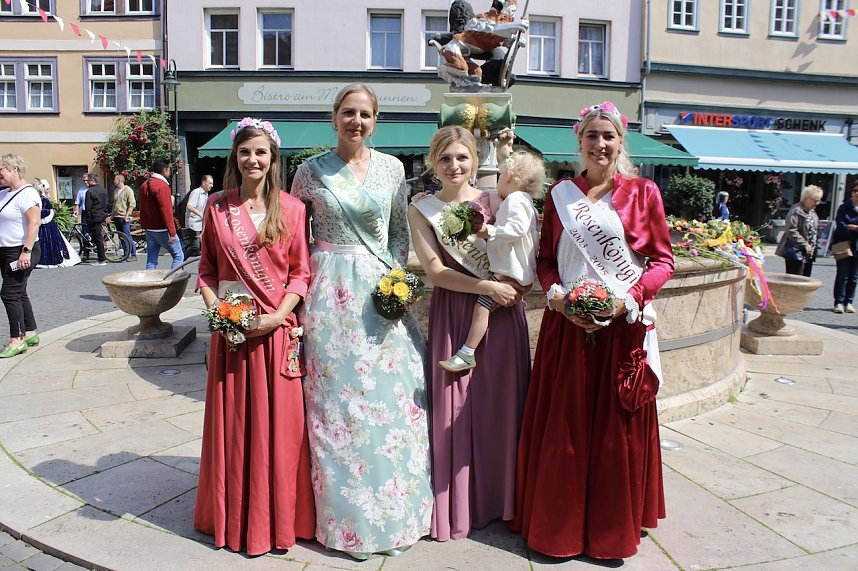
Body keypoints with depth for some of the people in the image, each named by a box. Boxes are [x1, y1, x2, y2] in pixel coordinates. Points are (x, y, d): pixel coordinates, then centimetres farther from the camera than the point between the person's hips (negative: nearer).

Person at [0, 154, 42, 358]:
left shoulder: (27, 194, -14)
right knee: (18, 293, 14)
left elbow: (34, 223, -22)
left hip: (20, 251, -9)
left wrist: (26, 251, -25)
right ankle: (30, 333, 23)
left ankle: (17, 339, -4)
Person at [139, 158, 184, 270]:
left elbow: (142, 209, 18)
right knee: (178, 256, 1)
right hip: (162, 230, -8)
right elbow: (166, 211, -19)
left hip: (149, 230, 8)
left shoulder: (145, 185, 13)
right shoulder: (162, 185, -14)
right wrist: (172, 232, -19)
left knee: (151, 261, 8)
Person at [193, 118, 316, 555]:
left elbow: (301, 271, 0)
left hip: (277, 329, -1)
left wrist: (277, 315, -13)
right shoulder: (218, 207, 6)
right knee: (232, 421, 9)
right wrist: (216, 309, -6)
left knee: (278, 422, 4)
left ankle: (277, 517, 23)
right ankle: (234, 516, 28)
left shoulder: (291, 208, 0)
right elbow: (207, 268, 10)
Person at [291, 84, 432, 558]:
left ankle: (395, 514, 22)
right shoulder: (311, 171, 2)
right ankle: (349, 518, 21)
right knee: (338, 401, 4)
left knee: (393, 397, 4)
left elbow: (400, 231, 11)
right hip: (331, 294, -1)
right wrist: (304, 280, 0)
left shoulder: (391, 168, 6)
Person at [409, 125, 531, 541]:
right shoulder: (422, 210, 3)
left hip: (503, 312, 2)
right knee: (456, 408, 2)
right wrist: (489, 287, -13)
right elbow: (436, 270, -5)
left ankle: (500, 499, 25)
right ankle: (456, 508, 18)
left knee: (502, 405, 7)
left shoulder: (495, 200, 7)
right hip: (453, 315, -1)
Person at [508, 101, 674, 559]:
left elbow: (662, 260, 3)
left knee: (618, 431, 7)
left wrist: (628, 299, -12)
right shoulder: (560, 194, 9)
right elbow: (545, 259, 10)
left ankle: (613, 529, 25)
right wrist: (557, 296, -9)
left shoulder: (643, 192, 3)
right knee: (562, 428, 6)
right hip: (567, 324, 1)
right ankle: (558, 525, 23)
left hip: (623, 326, -1)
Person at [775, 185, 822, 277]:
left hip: (809, 254, 9)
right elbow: (791, 231, -21)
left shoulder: (812, 212, 15)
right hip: (796, 253, -9)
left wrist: (813, 245, 12)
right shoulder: (796, 211, -13)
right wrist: (805, 245, -21)